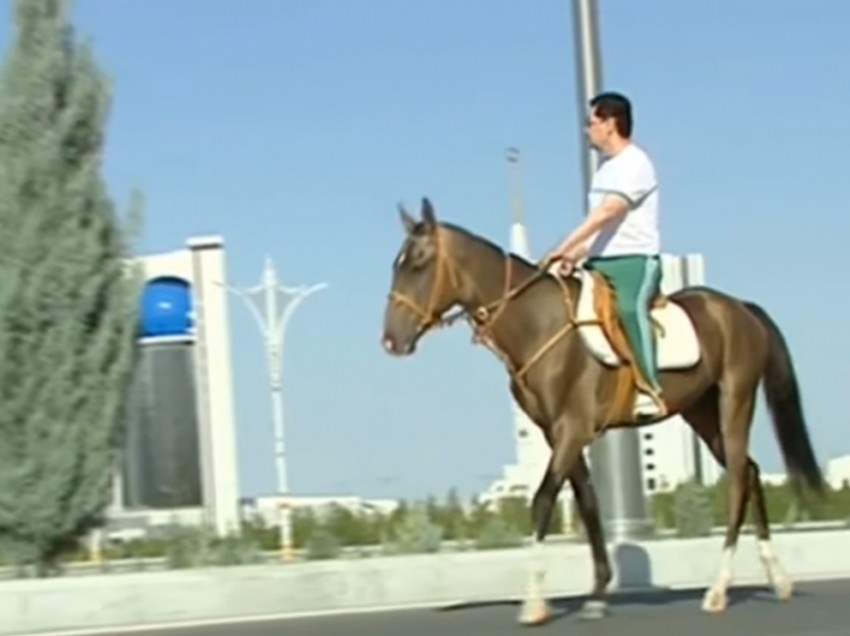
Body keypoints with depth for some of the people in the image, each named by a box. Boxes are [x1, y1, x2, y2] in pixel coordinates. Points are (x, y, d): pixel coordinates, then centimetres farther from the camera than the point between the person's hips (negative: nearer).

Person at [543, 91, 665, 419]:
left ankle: (649, 391, -40)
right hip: (600, 262, 10)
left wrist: (565, 248, -25)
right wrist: (576, 254, 1)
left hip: (634, 260, -10)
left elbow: (606, 213, -21)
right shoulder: (607, 168, 19)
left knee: (629, 307, -34)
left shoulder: (634, 163, -10)